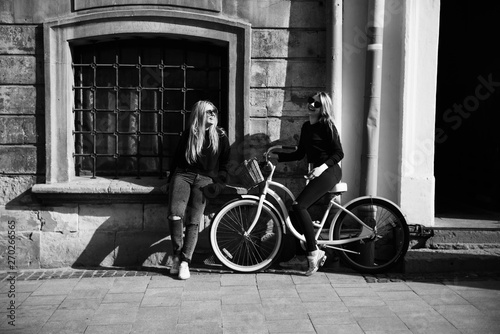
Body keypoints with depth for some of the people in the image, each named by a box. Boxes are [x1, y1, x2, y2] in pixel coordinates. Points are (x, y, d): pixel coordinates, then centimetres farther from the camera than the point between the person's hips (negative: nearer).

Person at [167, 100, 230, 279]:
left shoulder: (221, 136, 12)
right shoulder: (187, 135, 13)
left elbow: (224, 163, 15)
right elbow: (177, 158, 18)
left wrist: (221, 182, 2)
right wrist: (171, 181, 13)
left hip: (205, 179, 0)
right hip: (183, 175, 1)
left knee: (193, 222, -13)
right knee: (174, 215, -22)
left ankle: (185, 261, -5)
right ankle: (177, 253, -4)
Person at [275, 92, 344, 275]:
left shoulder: (326, 126, -7)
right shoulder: (306, 126, 16)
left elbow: (339, 153, -11)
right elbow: (300, 154, 19)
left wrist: (322, 167, -24)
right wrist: (277, 156, 10)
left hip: (329, 172, -8)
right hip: (317, 173, 8)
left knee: (299, 205, -20)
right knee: (297, 208, 4)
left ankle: (314, 252, -13)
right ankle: (299, 256, 13)